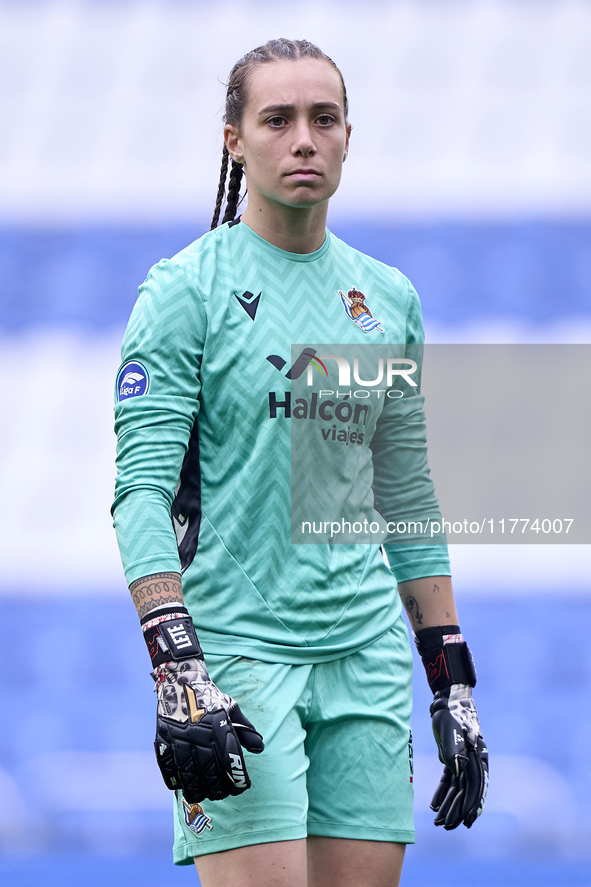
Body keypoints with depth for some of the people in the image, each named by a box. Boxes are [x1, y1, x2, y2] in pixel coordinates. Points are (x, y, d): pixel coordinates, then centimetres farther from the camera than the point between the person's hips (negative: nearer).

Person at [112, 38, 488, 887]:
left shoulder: (390, 300, 15)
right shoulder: (185, 291, -2)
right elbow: (141, 491, -9)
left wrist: (454, 686, 15)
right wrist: (178, 674, -21)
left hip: (367, 658, 5)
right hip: (234, 649, -5)